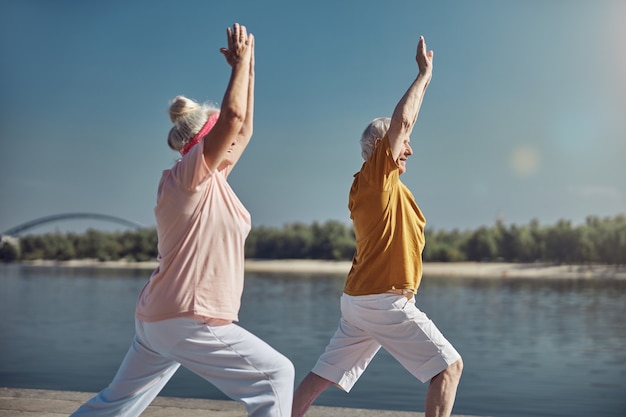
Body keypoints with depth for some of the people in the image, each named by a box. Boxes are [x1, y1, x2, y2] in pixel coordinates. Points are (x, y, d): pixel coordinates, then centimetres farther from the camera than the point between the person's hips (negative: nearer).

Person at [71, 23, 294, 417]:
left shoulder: (211, 178, 12)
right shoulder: (189, 173, -11)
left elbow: (244, 127, 16)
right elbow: (232, 115, -22)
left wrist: (247, 66, 16)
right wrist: (241, 60, -9)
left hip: (161, 317, 10)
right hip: (187, 320, -10)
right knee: (277, 374, -2)